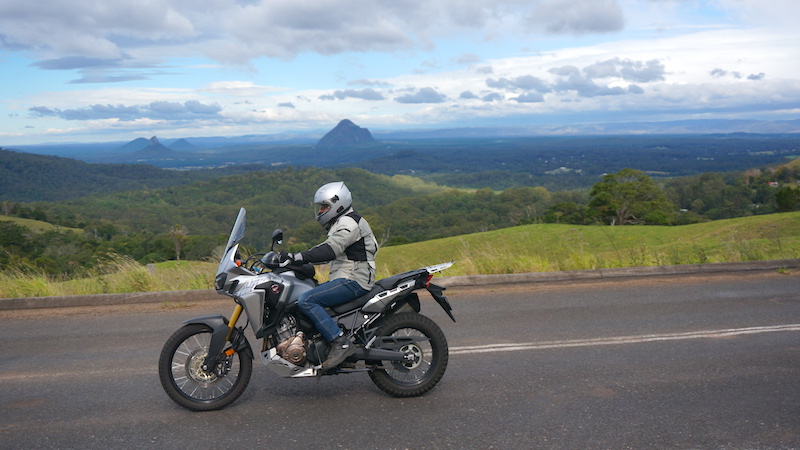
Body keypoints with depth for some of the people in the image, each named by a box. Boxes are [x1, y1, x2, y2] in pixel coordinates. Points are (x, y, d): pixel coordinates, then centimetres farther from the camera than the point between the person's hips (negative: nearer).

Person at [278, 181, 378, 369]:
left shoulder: (349, 223, -12)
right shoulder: (340, 224, 22)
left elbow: (330, 250, -27)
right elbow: (326, 251, 22)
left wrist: (297, 257, -31)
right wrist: (295, 258, 13)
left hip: (353, 281, -11)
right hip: (342, 278, 11)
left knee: (306, 301, -24)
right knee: (302, 296, 11)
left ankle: (341, 343, -25)